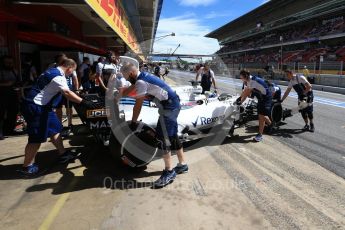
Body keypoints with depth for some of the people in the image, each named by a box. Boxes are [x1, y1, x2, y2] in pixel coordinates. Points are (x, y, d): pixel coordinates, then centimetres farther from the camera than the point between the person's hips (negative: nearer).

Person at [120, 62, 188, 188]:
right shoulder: (142, 75, 12)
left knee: (164, 137, -8)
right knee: (172, 136, 15)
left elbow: (138, 105, -12)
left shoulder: (141, 82, -16)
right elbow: (132, 87, 29)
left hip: (168, 106, -10)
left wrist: (133, 122, -1)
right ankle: (182, 164, 26)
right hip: (173, 103, 10)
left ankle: (169, 172, -1)